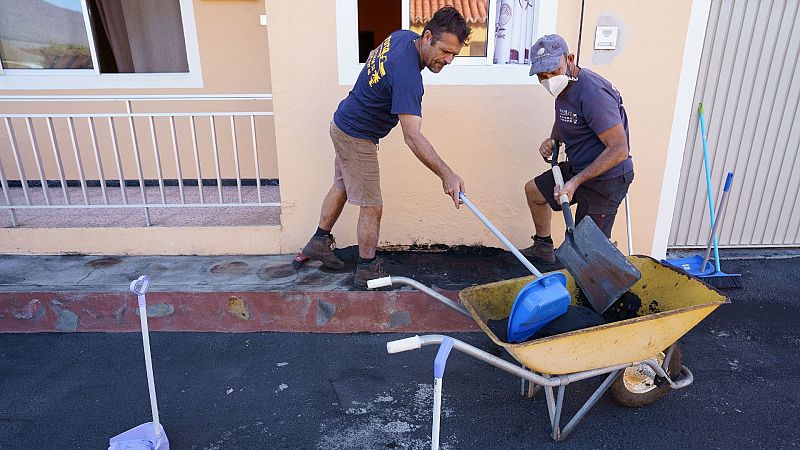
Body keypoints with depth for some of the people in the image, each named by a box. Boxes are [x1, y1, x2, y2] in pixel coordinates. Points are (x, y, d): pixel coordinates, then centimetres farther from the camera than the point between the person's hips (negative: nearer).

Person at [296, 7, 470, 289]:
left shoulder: (402, 36, -4)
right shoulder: (407, 75, -33)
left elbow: (372, 56, 17)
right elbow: (413, 137, -41)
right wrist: (446, 174, -44)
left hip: (343, 123, 10)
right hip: (357, 138, -10)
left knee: (341, 187, 23)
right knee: (372, 207, -1)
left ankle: (318, 243, 39)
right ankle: (367, 271, 14)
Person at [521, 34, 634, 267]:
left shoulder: (592, 93, -29)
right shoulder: (564, 85, 1)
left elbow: (619, 149, -29)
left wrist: (576, 182, -29)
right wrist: (552, 140, 2)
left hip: (606, 178, -10)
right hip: (579, 168, 10)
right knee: (533, 190, 23)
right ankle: (543, 248, 39)